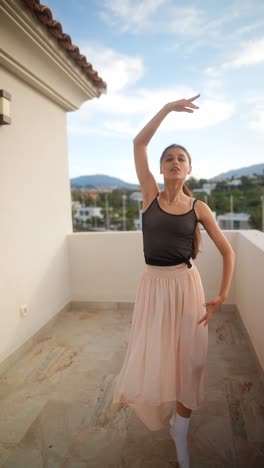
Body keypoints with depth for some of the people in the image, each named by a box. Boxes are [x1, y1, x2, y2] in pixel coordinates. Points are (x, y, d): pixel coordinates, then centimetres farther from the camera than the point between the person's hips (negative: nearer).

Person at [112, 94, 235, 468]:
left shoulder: (198, 208, -1)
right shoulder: (151, 195, 1)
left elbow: (227, 252, 4)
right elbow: (139, 143, -4)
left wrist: (221, 296, -1)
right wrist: (167, 108, -6)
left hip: (186, 286, -1)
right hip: (153, 285, 1)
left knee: (186, 363, 7)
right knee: (151, 360, 10)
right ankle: (163, 411, 47)